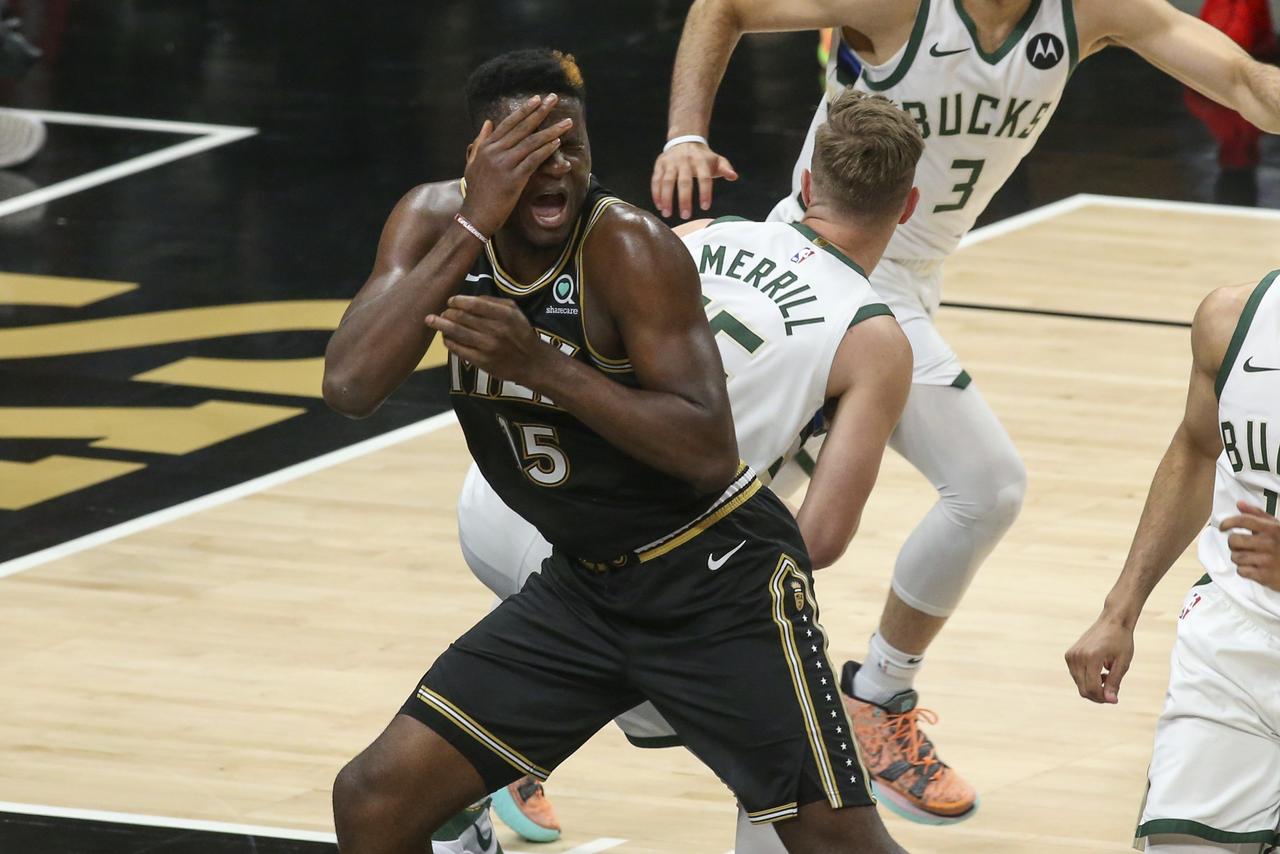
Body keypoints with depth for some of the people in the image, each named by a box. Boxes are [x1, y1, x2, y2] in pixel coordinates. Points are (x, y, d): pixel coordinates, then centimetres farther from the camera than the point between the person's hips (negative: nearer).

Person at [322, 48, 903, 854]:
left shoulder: (631, 246, -22)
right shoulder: (437, 221, -7)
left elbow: (711, 452, -28)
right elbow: (350, 386, -23)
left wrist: (544, 369, -36)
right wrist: (472, 229, -29)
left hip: (719, 581, -5)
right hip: (584, 582, 5)